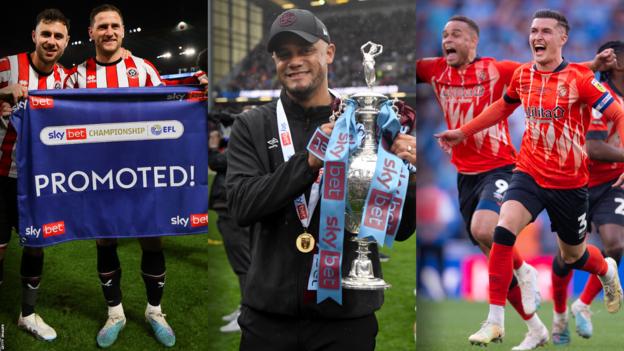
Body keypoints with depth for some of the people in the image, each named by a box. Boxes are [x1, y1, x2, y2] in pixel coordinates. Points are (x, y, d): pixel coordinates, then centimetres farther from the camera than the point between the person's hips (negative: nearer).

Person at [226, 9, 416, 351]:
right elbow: (242, 206, -12)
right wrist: (309, 161, -22)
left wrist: (409, 174, -16)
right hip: (270, 313, 0)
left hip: (347, 314, 1)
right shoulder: (252, 126, 1)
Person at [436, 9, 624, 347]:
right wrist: (462, 132, 19)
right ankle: (495, 322, -13)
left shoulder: (579, 78, -13)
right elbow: (503, 106, 20)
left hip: (569, 183, -2)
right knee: (503, 231, -22)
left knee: (572, 257, 14)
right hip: (529, 173, 2)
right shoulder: (523, 75, 0)